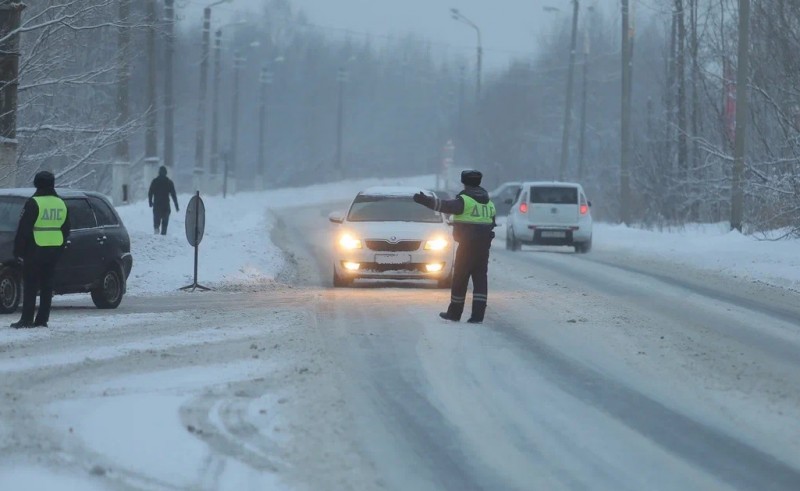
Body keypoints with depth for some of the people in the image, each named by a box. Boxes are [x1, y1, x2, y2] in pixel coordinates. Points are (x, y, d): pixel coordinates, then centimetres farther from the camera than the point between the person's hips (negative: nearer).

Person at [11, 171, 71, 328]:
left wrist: (18, 250, -5)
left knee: (30, 285, -2)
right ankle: (42, 319, 9)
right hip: (54, 251, 6)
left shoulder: (33, 203, -11)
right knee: (47, 286, 9)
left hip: (35, 251, -6)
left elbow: (23, 229, -12)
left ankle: (26, 319, -5)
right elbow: (66, 230, 16)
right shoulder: (61, 204, 9)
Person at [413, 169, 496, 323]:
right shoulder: (489, 203, 14)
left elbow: (446, 206, -22)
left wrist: (426, 200, -28)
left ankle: (455, 312, 10)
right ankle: (478, 314, -4)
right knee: (480, 279, 4)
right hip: (484, 246, 6)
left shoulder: (465, 201, -9)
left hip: (467, 245, -6)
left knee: (460, 279, 4)